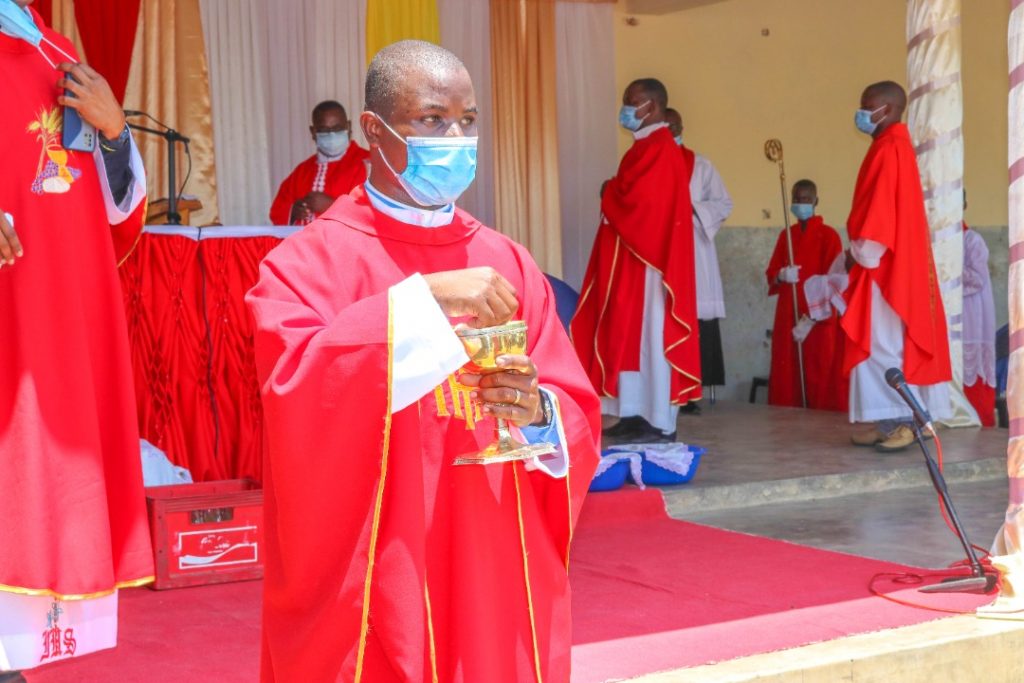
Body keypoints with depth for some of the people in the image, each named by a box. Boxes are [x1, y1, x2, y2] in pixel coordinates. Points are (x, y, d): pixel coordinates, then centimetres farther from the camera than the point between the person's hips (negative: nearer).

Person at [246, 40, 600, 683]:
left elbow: (581, 425, 4)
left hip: (498, 584, 4)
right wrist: (424, 298, -27)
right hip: (372, 591, -4)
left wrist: (538, 413, -18)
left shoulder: (508, 263, 7)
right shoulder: (311, 261, -5)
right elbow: (293, 390, -23)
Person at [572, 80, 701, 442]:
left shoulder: (659, 150, -15)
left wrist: (608, 193, -4)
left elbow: (637, 200, -23)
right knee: (632, 336, 10)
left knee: (650, 335, -7)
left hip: (647, 259, -10)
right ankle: (637, 414, 15)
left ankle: (661, 423, -4)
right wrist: (614, 193, 3)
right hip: (634, 258, 10)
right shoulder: (647, 147, 17)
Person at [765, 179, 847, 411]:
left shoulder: (828, 235, -5)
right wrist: (781, 275, -12)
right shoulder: (785, 235, 12)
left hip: (819, 322, -5)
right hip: (787, 318, 5)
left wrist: (810, 320, -15)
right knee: (786, 380, 3)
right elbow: (770, 274, 13)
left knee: (820, 381, -7)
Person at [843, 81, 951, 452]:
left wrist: (861, 249, -17)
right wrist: (860, 248, 16)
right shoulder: (891, 146, 18)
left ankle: (905, 420, -11)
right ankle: (892, 420, 9)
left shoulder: (889, 148, -13)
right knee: (881, 344, 8)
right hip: (888, 262, 10)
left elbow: (881, 203, -20)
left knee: (885, 343, -10)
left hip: (884, 263, -10)